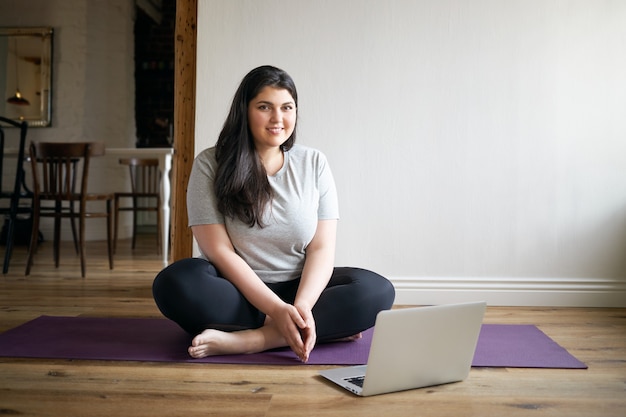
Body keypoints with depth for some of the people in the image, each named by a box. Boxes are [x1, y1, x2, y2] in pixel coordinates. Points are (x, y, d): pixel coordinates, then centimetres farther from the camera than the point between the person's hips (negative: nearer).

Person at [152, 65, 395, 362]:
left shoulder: (314, 163, 3)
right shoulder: (210, 164, -4)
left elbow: (321, 249, -3)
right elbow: (219, 250, -11)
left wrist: (301, 307, -23)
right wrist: (276, 310, -23)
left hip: (302, 289, 2)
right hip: (237, 291, -1)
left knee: (378, 290, -22)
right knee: (174, 283, -32)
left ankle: (246, 340, -29)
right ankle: (328, 327, -27)